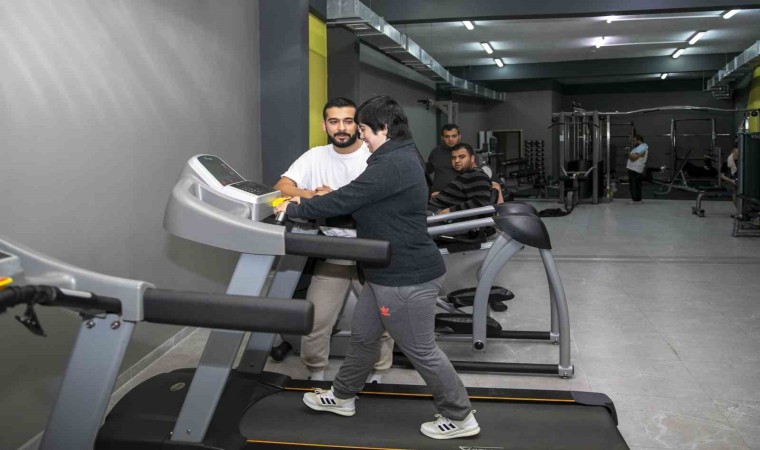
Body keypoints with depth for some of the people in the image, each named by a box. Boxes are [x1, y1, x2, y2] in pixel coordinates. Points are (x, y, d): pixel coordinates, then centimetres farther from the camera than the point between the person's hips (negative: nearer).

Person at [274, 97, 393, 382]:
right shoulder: (315, 157, 2)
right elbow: (282, 186, -8)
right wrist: (312, 195, -29)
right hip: (332, 257, 2)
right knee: (314, 322, 3)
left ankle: (376, 377, 31)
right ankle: (316, 377, 25)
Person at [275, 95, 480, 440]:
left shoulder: (393, 163, -23)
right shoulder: (398, 158, 11)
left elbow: (345, 200, -22)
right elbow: (358, 204, 17)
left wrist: (294, 209, -8)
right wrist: (307, 204, 12)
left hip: (408, 276, -11)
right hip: (390, 272, 11)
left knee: (421, 350, 3)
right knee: (363, 335, 21)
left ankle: (460, 418, 19)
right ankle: (342, 397, 39)